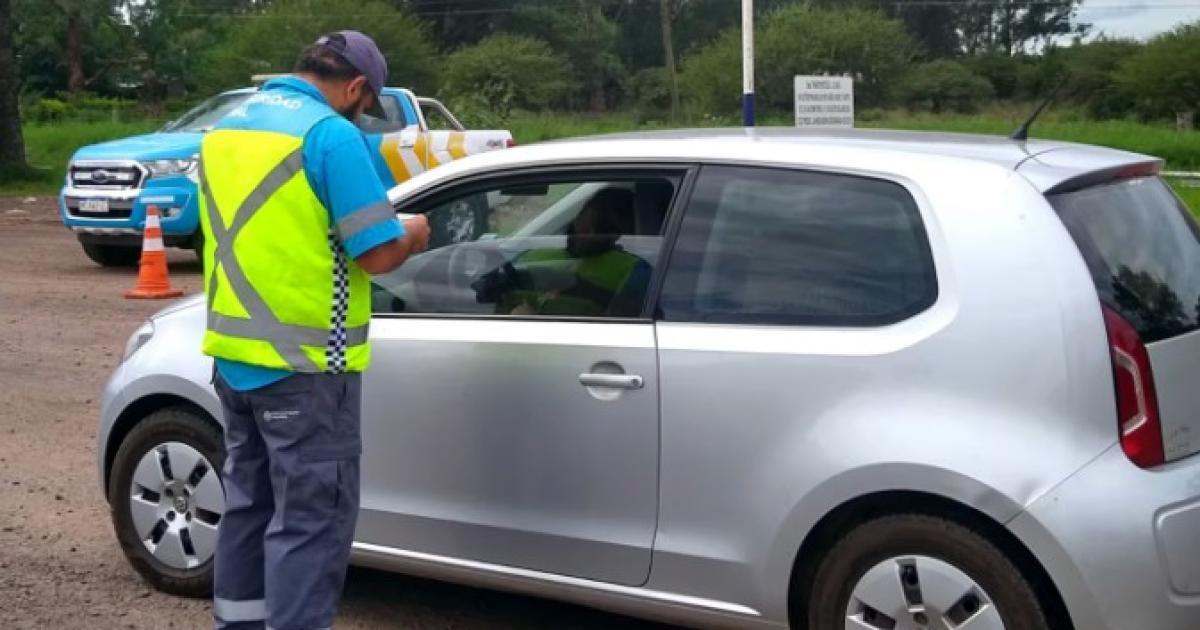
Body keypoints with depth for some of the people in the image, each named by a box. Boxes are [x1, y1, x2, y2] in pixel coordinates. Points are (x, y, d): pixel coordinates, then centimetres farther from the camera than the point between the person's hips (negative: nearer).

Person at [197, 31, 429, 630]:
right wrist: (411, 235, 4)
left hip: (233, 352, 8)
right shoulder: (330, 134, -14)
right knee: (310, 517, -1)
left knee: (248, 500, 19)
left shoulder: (225, 128, 11)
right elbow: (379, 253, -17)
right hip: (304, 363, -8)